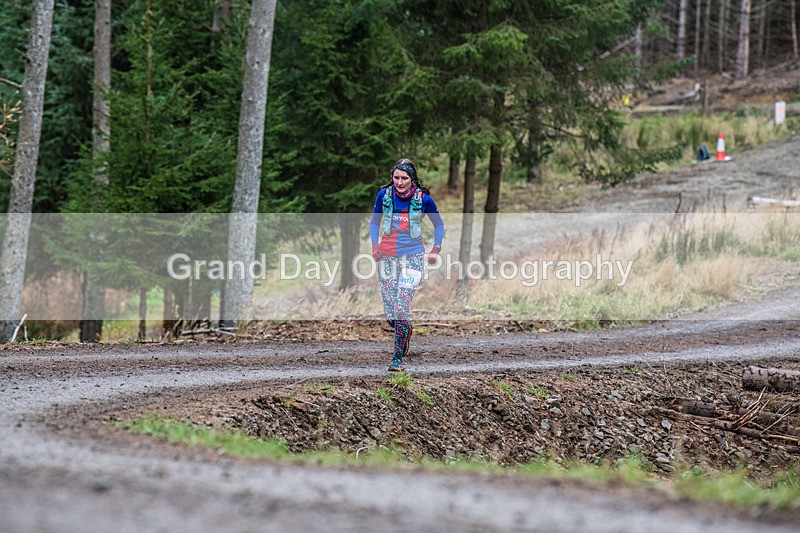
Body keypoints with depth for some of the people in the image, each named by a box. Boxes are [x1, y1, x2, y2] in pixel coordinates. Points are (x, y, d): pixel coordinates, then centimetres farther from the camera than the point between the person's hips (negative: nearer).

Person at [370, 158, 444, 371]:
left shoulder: (423, 199, -4)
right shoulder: (384, 195, 0)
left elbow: (438, 224, 11)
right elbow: (374, 222, 14)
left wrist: (436, 249, 0)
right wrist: (375, 244, -1)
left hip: (412, 257, -3)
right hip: (387, 257, 3)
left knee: (401, 307, -17)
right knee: (390, 314, 2)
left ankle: (398, 357, -8)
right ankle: (406, 331, 37)